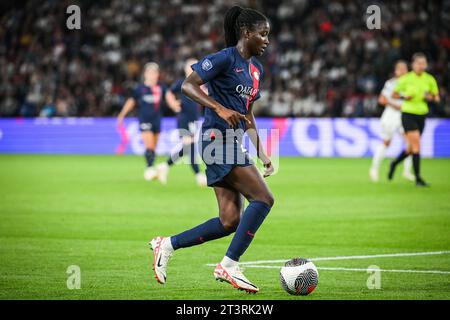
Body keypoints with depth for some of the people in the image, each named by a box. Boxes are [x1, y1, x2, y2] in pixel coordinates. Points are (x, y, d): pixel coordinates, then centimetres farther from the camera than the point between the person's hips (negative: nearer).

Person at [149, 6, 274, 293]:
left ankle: (167, 245, 15)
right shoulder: (225, 59, -9)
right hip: (218, 138, -9)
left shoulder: (256, 69, 17)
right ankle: (230, 266, -11)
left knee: (230, 221, 4)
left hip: (233, 144, 9)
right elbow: (187, 85, -15)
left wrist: (262, 154, 18)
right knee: (263, 199, -16)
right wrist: (220, 109, -26)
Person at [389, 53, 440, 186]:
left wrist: (431, 98, -11)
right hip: (408, 114, -5)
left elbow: (437, 98, 11)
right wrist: (404, 96, -16)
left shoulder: (430, 79, 2)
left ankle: (394, 163, 41)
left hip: (421, 115, 5)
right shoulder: (405, 79, -6)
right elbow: (394, 94, 3)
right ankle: (418, 178, -12)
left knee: (411, 148, 12)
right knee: (416, 144, -16)